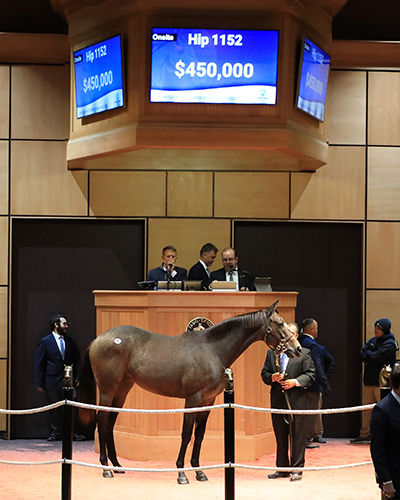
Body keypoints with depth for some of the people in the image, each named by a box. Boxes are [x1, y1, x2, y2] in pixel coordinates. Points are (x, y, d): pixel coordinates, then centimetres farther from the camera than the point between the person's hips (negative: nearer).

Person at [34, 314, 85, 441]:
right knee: (55, 408, 4)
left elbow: (77, 360, 15)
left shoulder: (70, 341, 12)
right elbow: (39, 363, 0)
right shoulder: (45, 342, 0)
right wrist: (39, 382, -4)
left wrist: (77, 377, 4)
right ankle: (56, 433, 14)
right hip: (52, 381, -3)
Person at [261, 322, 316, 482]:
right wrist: (272, 377, -10)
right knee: (280, 437, 9)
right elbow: (264, 374, 12)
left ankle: (297, 469, 3)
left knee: (297, 437, -2)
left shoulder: (304, 353, 4)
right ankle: (282, 469, 17)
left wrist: (296, 382, -17)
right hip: (277, 400, 4)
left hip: (297, 401, -3)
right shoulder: (271, 352, 13)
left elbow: (310, 374, -1)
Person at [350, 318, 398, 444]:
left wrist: (368, 354, -1)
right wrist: (371, 357, -12)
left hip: (381, 382, -8)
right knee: (366, 408, 10)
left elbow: (375, 358, -19)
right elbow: (362, 355, 5)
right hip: (369, 380, 8)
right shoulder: (373, 341, 15)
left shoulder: (389, 344, -9)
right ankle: (364, 435, 16)